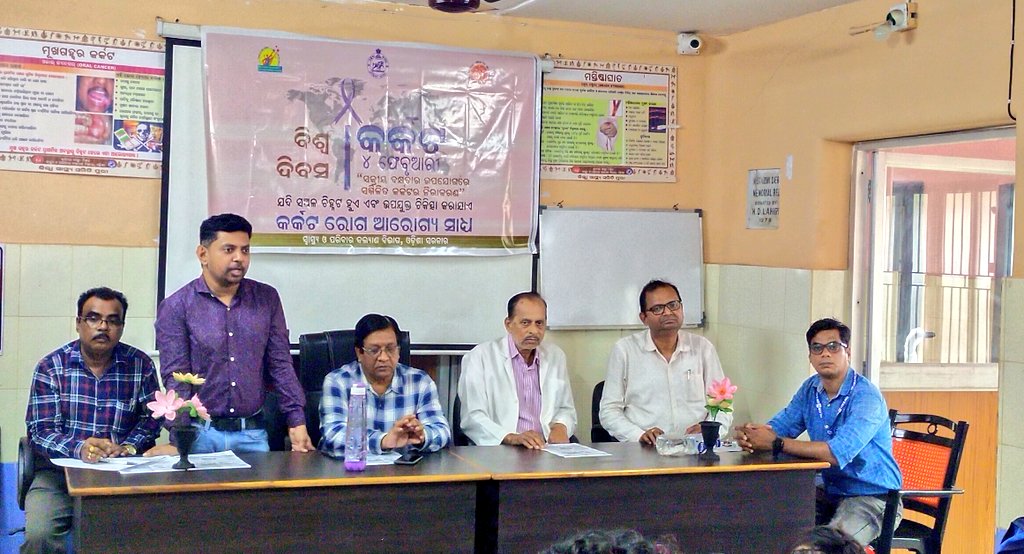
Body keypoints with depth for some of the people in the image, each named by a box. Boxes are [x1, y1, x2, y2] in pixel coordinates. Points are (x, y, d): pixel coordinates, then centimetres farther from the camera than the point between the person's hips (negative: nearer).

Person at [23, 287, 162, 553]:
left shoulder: (141, 365, 4)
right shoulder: (51, 367, 0)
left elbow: (151, 418, 10)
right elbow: (40, 430, -6)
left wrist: (128, 447, -11)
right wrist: (79, 449, -26)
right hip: (59, 471, 0)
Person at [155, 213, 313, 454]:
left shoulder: (267, 299, 6)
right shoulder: (176, 307, -2)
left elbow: (281, 366, 7)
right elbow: (175, 378, -7)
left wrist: (297, 423, -1)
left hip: (252, 433, 2)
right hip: (199, 433, -2)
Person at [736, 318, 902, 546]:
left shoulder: (866, 397, -20)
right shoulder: (811, 389, 4)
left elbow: (838, 453, -33)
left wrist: (776, 443, -31)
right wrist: (752, 435, -19)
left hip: (873, 497, -7)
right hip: (830, 491, 7)